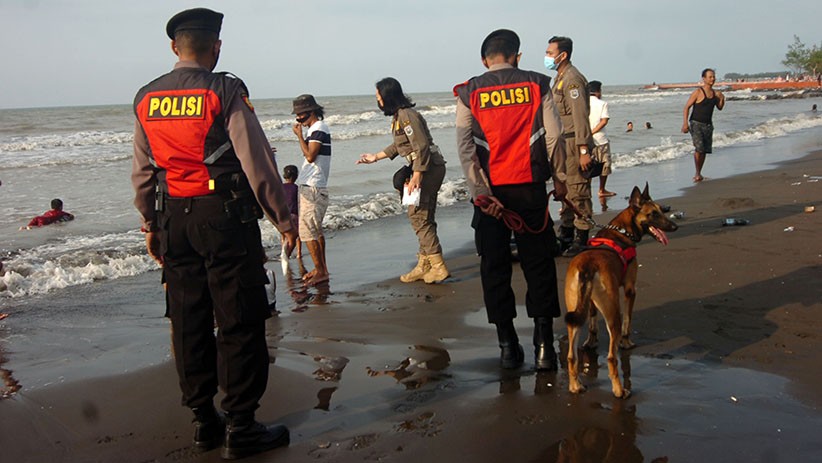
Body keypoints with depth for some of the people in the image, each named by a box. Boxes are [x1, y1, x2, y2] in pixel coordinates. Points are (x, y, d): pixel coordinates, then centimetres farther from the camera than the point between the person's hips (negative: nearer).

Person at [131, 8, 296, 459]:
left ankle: (203, 421, 23)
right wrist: (282, 218, -4)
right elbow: (257, 160, -11)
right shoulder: (225, 91, -9)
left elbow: (141, 172, 13)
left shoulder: (146, 99, 9)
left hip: (173, 219, 6)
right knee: (240, 321, 1)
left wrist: (150, 224, 23)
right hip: (224, 215, -6)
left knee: (189, 321, 12)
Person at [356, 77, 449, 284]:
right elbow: (398, 146, 27)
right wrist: (375, 157, 31)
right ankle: (424, 266, 18)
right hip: (426, 168, 10)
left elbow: (422, 147, -22)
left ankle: (438, 267, -8)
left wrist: (415, 178, -23)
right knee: (422, 217, 12)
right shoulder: (398, 116, 15)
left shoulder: (407, 116, -17)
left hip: (428, 168, -10)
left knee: (419, 216, -10)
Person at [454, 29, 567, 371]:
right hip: (529, 188, 0)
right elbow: (554, 135, -2)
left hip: (489, 192, 0)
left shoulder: (470, 93, 3)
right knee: (538, 265, 7)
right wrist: (560, 180, 7)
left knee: (495, 267, 9)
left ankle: (507, 346, 12)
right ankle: (544, 346, 5)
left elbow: (464, 146, -7)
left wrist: (481, 193, -10)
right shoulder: (536, 85, 3)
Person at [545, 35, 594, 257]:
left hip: (574, 142, -10)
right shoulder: (561, 78, 17)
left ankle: (581, 240, 0)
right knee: (565, 191, 15)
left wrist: (583, 150, -24)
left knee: (578, 191, -6)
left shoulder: (572, 78, -14)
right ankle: (566, 237, 24)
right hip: (564, 142, 10)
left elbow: (580, 116, -20)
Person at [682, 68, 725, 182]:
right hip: (696, 124, -6)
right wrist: (685, 123, -21)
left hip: (708, 125, 6)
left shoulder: (715, 93, 8)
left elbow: (719, 108, 19)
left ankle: (698, 174, 20)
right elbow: (687, 107, -11)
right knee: (699, 148, -19)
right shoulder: (698, 92, -10)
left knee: (705, 150, 7)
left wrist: (722, 99, -3)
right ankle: (697, 173, -6)